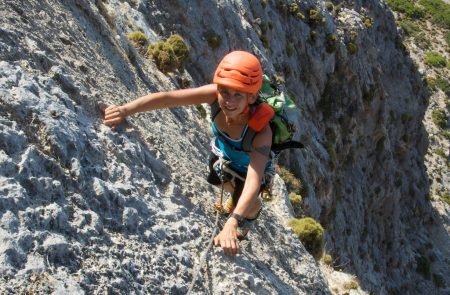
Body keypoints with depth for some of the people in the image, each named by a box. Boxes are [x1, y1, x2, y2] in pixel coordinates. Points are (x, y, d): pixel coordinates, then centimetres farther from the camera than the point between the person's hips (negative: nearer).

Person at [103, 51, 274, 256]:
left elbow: (253, 181, -56)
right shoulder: (215, 95, -38)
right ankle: (236, 198, 66)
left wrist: (232, 223, -70)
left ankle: (251, 216, 36)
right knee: (219, 181, 29)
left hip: (252, 165, -4)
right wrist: (126, 110, -61)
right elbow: (168, 98, -46)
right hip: (223, 153, 5)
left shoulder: (261, 130, -47)